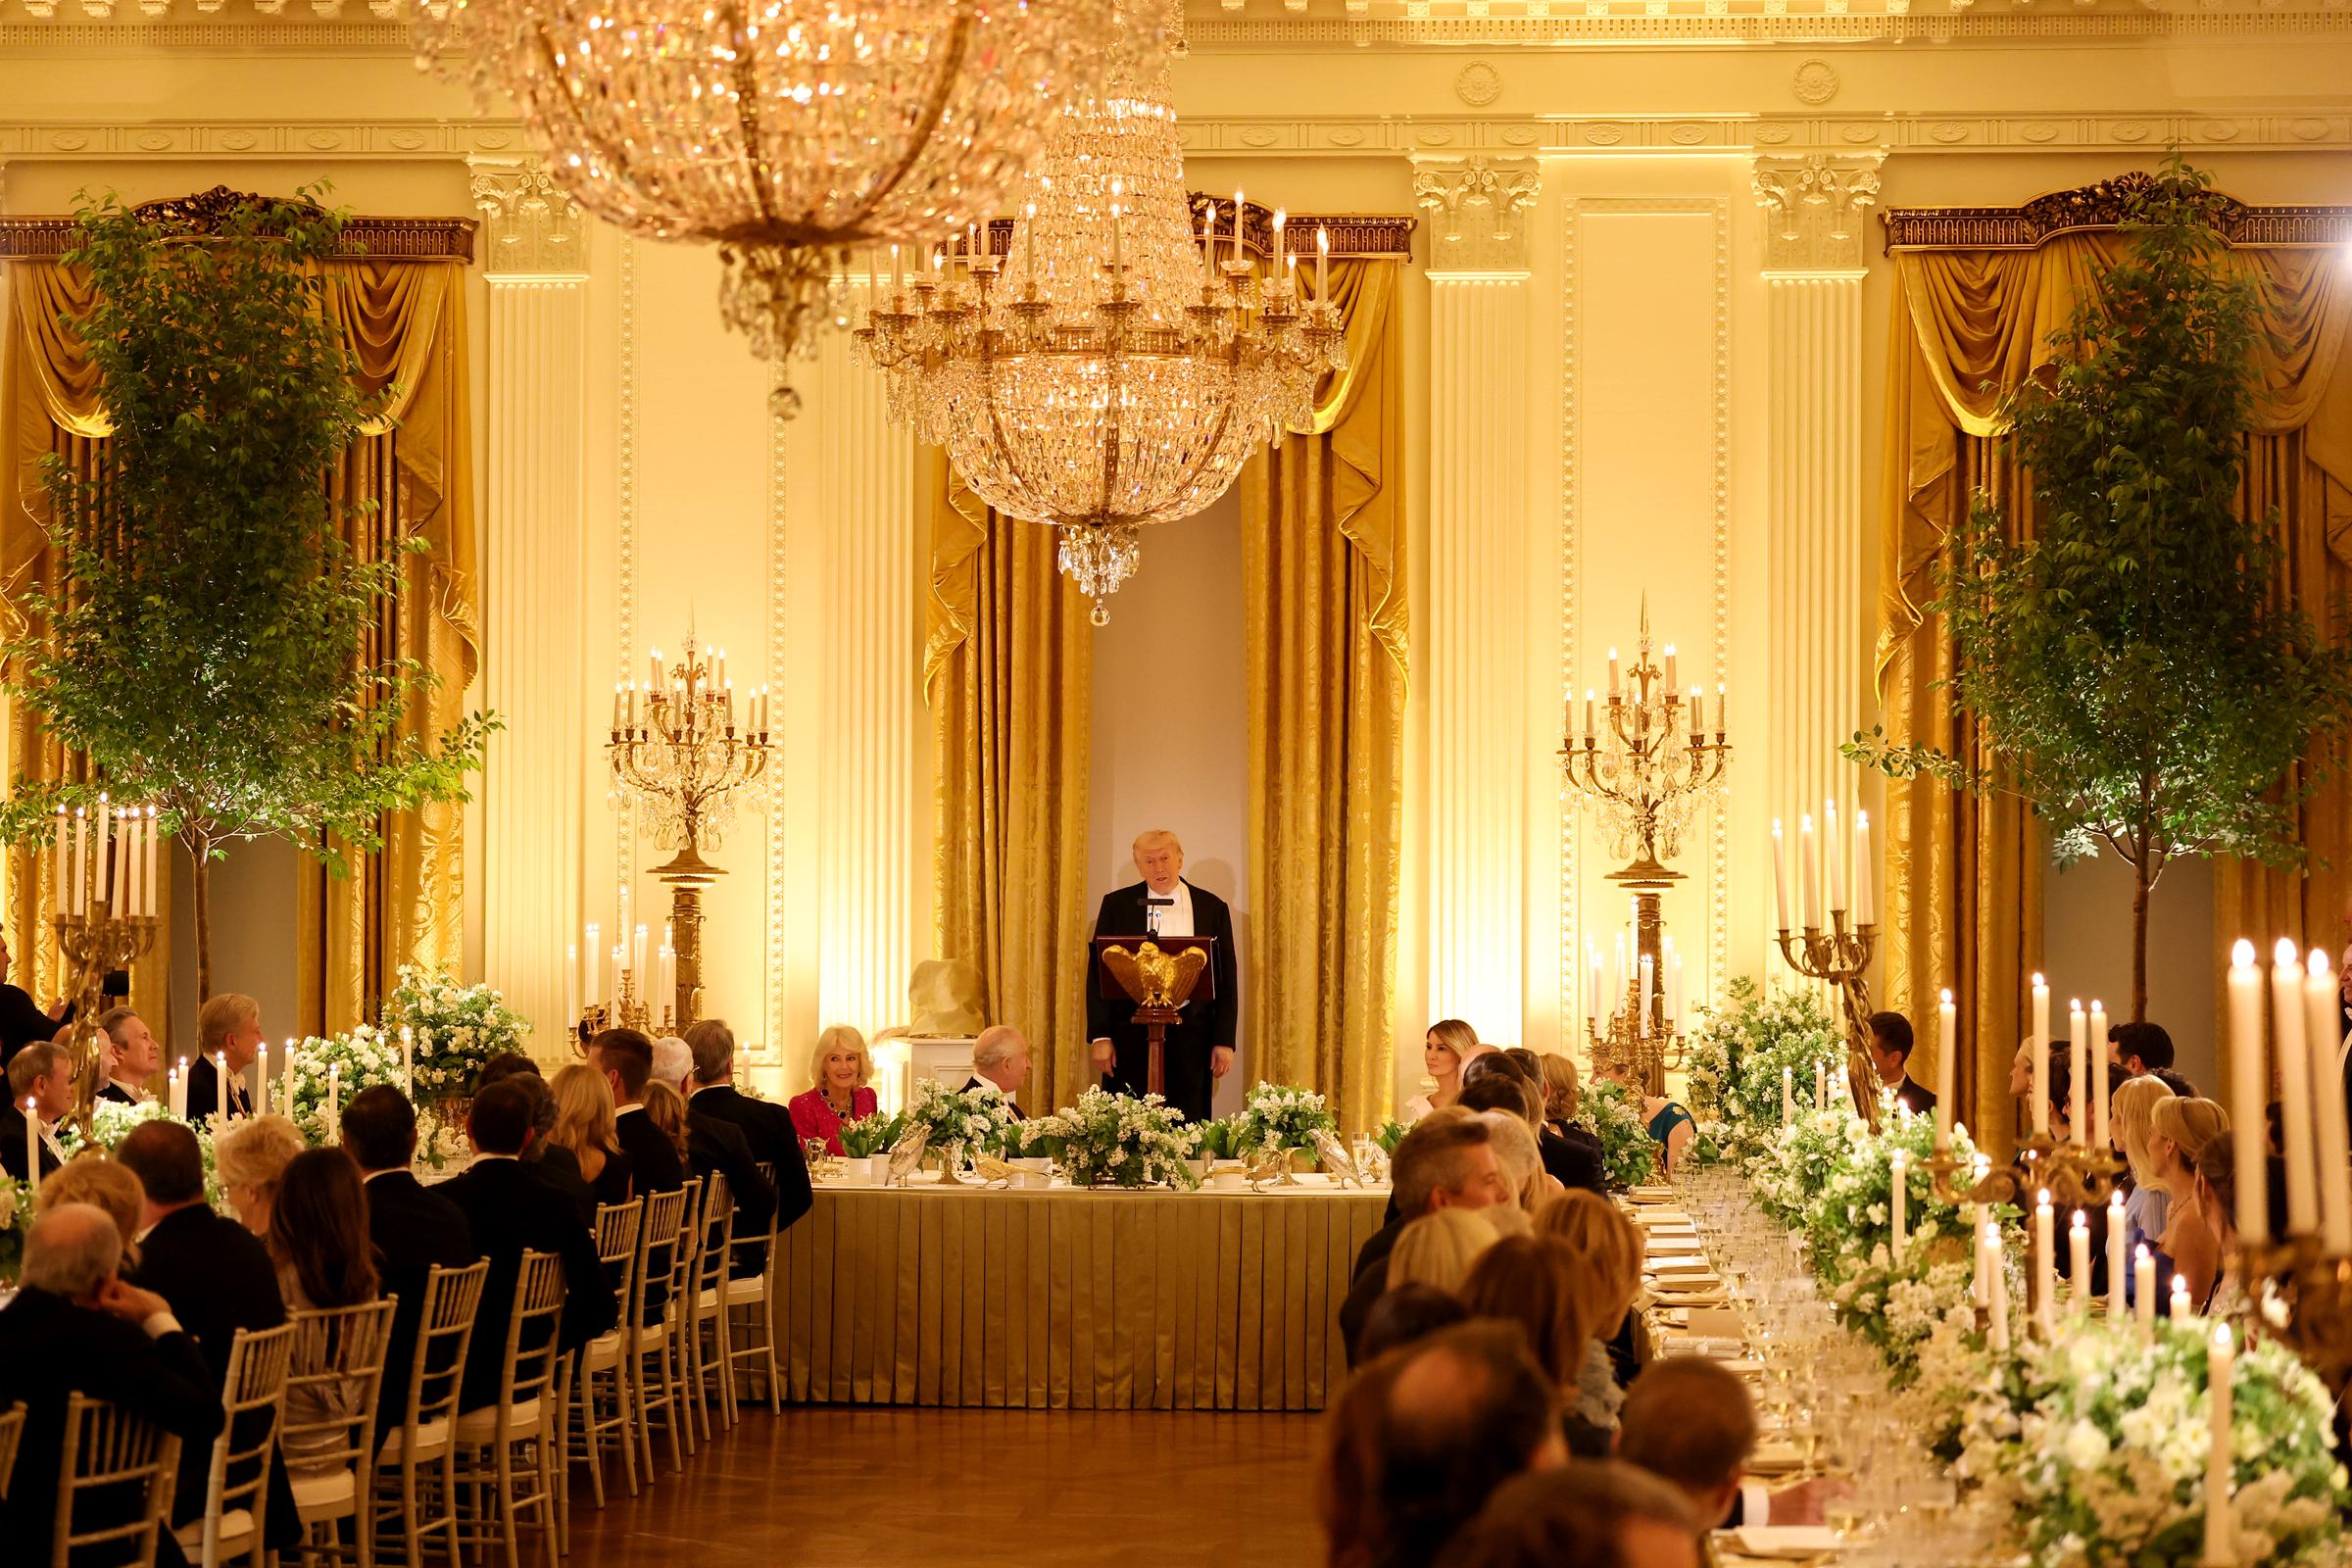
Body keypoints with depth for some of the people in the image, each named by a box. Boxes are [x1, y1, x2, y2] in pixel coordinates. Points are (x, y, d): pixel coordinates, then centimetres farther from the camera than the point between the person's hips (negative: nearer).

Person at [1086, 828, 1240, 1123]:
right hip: (1130, 1033, 0)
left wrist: (1225, 1041, 1)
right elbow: (1098, 973, 4)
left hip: (1190, 1035, 0)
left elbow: (1226, 979, 7)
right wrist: (1101, 1037, -3)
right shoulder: (1117, 905, 5)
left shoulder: (1212, 908, 6)